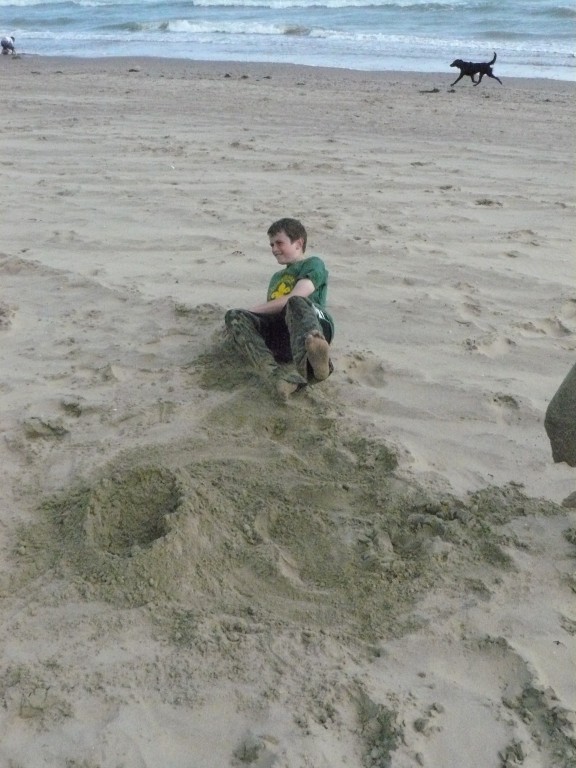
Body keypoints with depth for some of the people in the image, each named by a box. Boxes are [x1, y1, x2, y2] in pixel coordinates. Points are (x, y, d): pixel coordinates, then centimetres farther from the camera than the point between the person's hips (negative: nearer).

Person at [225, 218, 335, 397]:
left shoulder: (313, 264, 15)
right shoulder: (277, 277, 38)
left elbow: (294, 299, -3)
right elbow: (269, 310, 30)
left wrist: (254, 309, 4)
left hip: (315, 325, -5)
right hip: (282, 338, 6)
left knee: (296, 303, -35)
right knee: (233, 316, -16)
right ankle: (279, 377, -45)